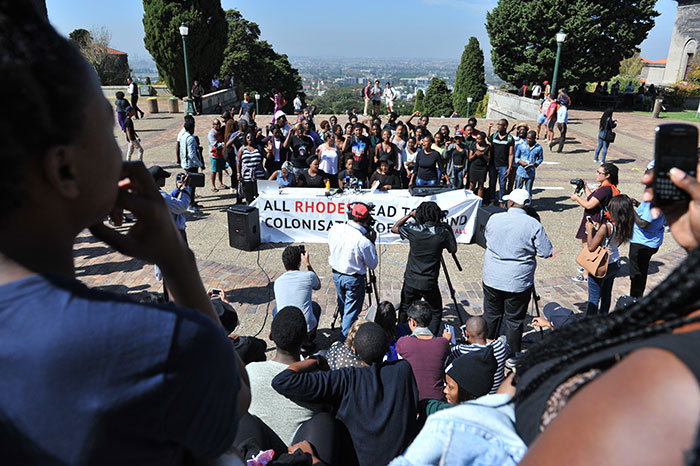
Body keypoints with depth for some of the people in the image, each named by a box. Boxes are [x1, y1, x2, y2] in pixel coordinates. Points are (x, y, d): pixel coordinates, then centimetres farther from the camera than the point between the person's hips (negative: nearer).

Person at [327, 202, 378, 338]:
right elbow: (373, 264, -11)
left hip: (336, 275, 6)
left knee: (343, 306, 26)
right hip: (354, 279, -6)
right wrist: (372, 242, -4)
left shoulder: (335, 229, -12)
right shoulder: (363, 242, -27)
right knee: (351, 311, 11)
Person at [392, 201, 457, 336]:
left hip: (410, 280, 1)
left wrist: (409, 215, 12)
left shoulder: (413, 230, -12)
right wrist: (449, 229, 15)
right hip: (429, 283, -1)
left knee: (404, 309, 19)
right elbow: (453, 249, 7)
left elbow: (394, 228, 7)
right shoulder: (443, 232, -11)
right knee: (436, 312, 17)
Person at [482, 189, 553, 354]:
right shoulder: (534, 225, -12)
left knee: (491, 316, 16)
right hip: (519, 282, -2)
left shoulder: (494, 219, -4)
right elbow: (546, 253, -7)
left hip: (492, 278, 2)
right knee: (514, 320, 9)